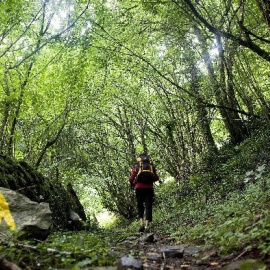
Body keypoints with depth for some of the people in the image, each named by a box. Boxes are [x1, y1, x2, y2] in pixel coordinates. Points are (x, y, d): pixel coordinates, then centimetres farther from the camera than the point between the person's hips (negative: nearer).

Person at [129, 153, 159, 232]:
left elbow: (131, 179, 0)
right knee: (148, 206, 3)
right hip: (149, 188, 1)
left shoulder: (136, 167, 6)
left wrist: (132, 184, 20)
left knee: (140, 205, 12)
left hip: (139, 188, 0)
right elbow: (157, 178, 7)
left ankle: (141, 222, -4)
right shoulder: (152, 166, 10)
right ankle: (147, 225, -5)